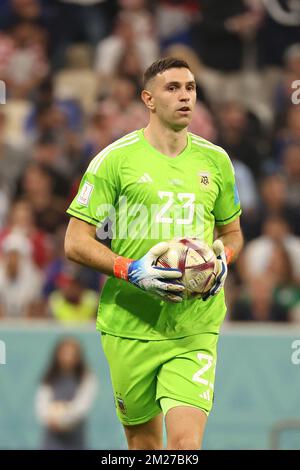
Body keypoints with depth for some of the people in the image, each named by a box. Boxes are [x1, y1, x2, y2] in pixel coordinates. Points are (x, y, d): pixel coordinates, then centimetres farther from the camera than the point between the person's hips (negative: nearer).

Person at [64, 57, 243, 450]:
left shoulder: (214, 160, 9)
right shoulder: (115, 159, -3)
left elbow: (232, 232, 23)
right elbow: (76, 242, -3)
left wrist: (223, 259, 0)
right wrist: (131, 271, -18)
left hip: (195, 328, 1)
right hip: (130, 325, -1)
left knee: (186, 442, -16)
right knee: (143, 442, 9)